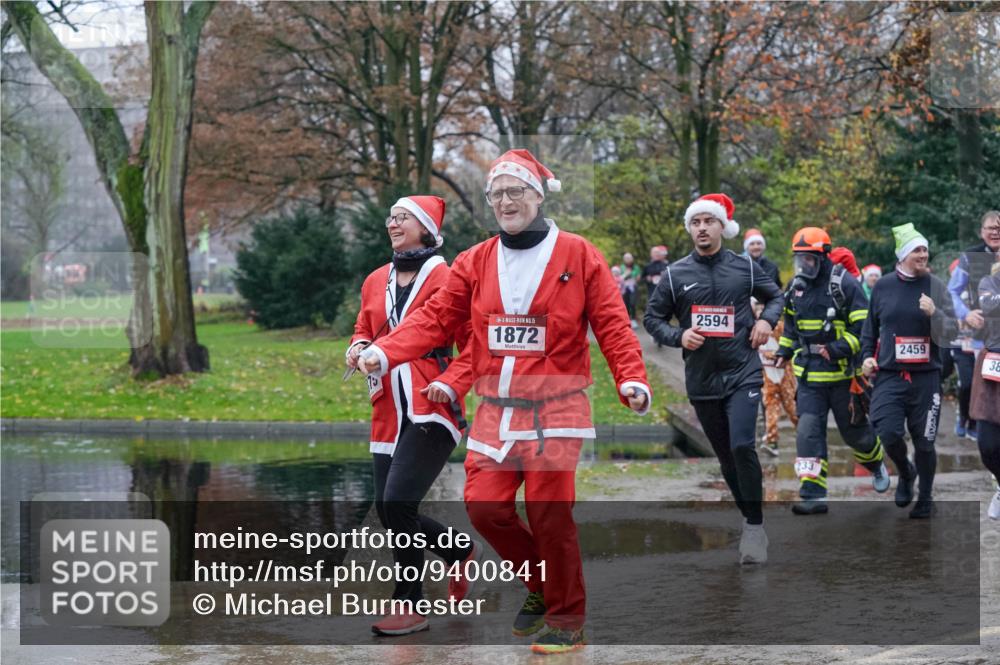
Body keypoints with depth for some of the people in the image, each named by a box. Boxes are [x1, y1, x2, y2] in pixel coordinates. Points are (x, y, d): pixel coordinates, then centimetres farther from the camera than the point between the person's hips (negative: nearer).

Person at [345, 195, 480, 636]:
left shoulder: (446, 278, -5)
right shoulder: (376, 281, 13)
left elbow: (471, 341, -5)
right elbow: (364, 329, 24)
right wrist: (359, 347, 2)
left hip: (431, 410, -7)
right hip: (389, 414, 7)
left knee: (397, 501, -17)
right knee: (389, 509, 8)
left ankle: (410, 606, -3)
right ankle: (461, 553, 35)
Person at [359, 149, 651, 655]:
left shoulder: (578, 255, -1)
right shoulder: (475, 262, 9)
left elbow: (612, 325, -4)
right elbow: (435, 317, 5)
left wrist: (632, 379, -17)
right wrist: (384, 353, -8)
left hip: (555, 408, -4)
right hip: (495, 411, 4)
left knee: (548, 513, -9)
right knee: (484, 506, -2)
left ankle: (567, 620, 7)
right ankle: (542, 586, 24)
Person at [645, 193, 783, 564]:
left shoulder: (745, 268, 2)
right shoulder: (675, 275, 1)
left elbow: (776, 296, 17)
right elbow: (652, 318, 8)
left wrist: (766, 320, -2)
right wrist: (678, 335, -10)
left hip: (742, 374, -2)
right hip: (701, 380, 2)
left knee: (742, 446, -20)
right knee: (726, 457, 11)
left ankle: (755, 528, -10)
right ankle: (749, 519, 27)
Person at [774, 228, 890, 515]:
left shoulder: (844, 284, -12)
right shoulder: (796, 287, 9)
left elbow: (864, 327, -14)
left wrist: (838, 348, -22)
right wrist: (785, 350, 25)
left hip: (843, 374, -5)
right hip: (809, 375, 5)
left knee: (854, 431, 10)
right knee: (808, 433, -9)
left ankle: (876, 464, 43)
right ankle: (813, 495, -10)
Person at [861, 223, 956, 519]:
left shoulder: (935, 287, 0)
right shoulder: (882, 286, 5)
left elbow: (947, 334, -4)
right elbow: (870, 327, 19)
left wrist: (934, 313, -22)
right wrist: (867, 356, 6)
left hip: (925, 376, -1)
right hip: (889, 375, 1)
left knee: (924, 442, 4)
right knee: (889, 433, -14)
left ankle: (925, 498, 24)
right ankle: (905, 474, 18)